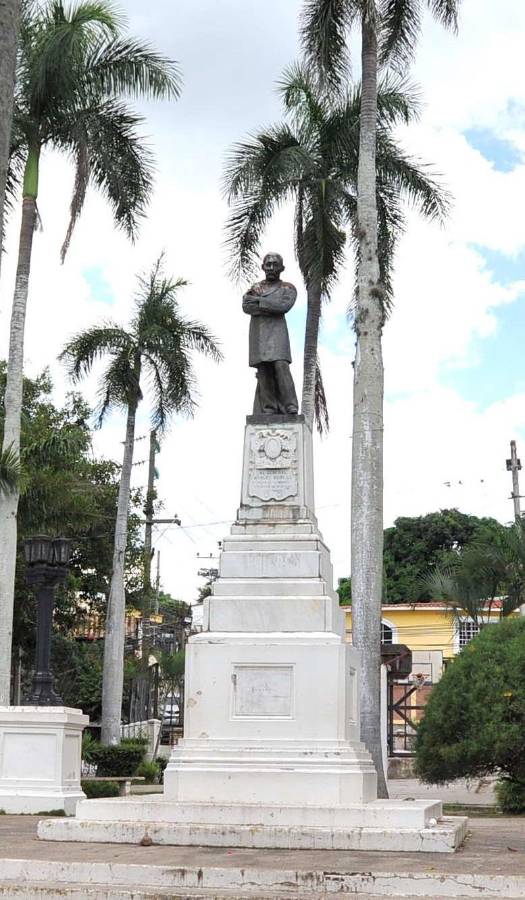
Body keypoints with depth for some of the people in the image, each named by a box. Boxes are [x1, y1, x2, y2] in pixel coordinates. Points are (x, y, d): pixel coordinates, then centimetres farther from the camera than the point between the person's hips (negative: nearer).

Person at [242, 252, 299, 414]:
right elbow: (246, 307, 0)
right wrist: (272, 307, -12)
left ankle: (291, 407, -22)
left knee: (280, 366, -19)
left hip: (277, 331, -3)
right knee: (264, 370, -5)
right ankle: (269, 409, -8)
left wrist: (259, 300, -10)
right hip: (258, 332, 3)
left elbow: (285, 305, -11)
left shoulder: (288, 288, 9)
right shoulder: (254, 288, 17)